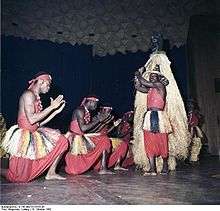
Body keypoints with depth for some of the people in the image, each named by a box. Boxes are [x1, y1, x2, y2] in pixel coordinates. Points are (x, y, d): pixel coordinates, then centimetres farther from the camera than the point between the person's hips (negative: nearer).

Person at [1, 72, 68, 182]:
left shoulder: (36, 98, 13)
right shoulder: (29, 94, -13)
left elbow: (39, 123, 10)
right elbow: (31, 119, -25)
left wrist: (56, 111, 9)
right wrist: (51, 107, -19)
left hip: (35, 133, 9)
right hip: (24, 136, -9)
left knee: (61, 141, 2)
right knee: (21, 177, -4)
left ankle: (51, 173, 5)